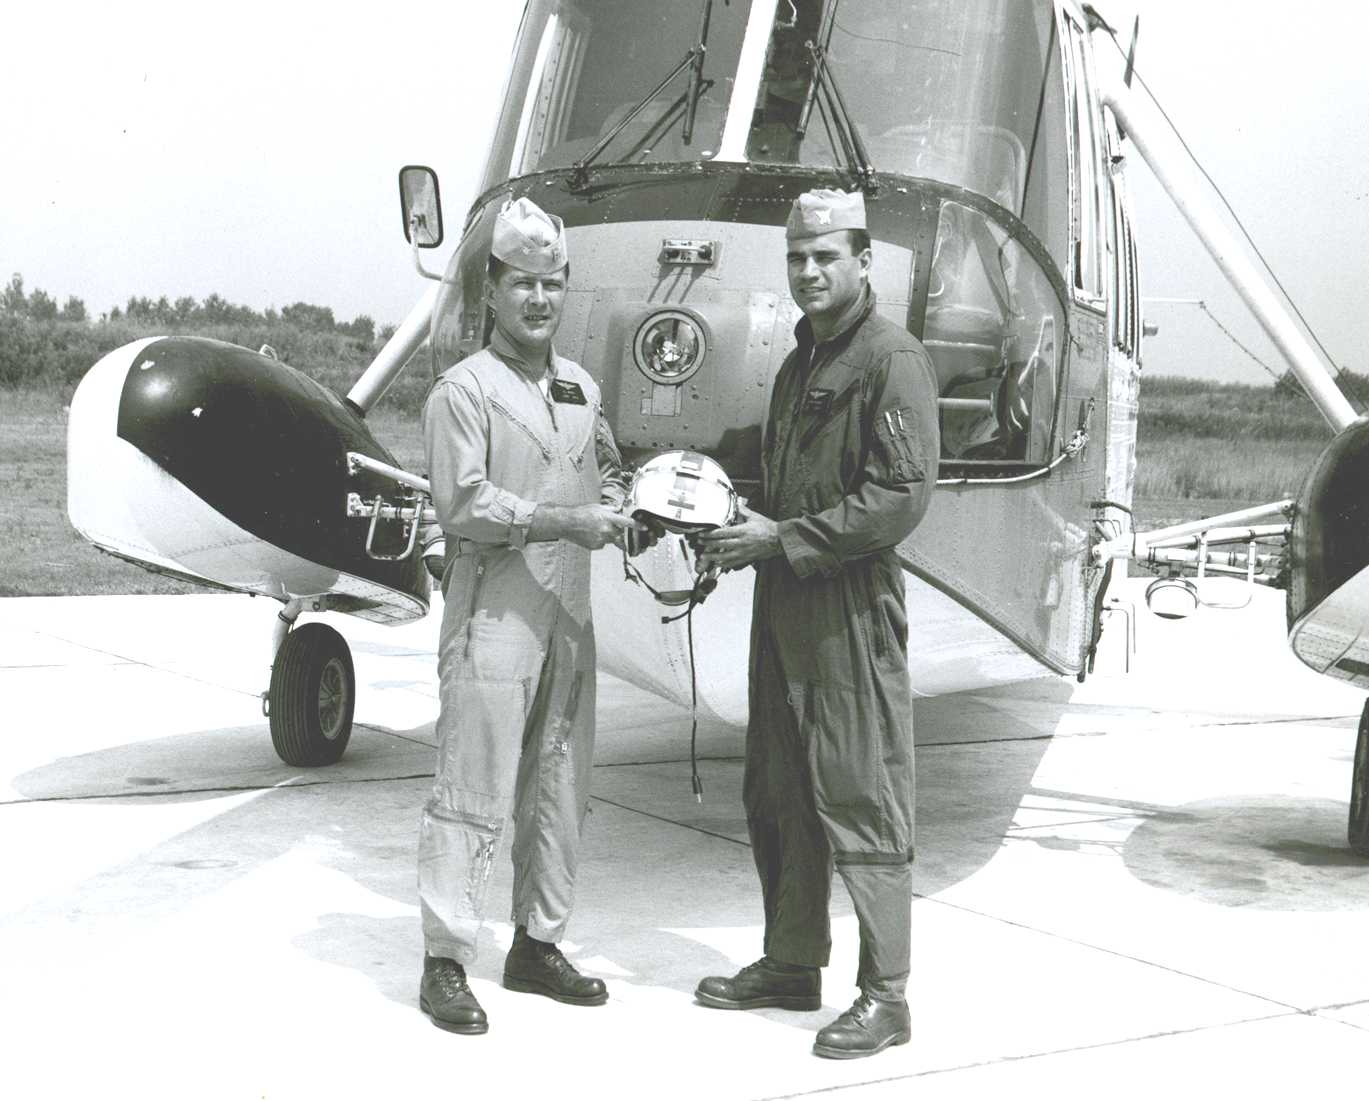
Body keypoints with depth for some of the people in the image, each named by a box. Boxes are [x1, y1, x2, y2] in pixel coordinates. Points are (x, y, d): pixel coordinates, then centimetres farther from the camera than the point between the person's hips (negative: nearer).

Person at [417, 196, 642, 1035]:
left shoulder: (583, 389, 15)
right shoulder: (464, 391, -6)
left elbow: (609, 472, 23)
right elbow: (464, 506, -14)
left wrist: (619, 508, 0)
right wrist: (564, 521, -20)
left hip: (569, 613, 7)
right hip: (493, 612, -7)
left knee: (560, 788, 12)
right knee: (474, 793, -5)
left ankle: (539, 944, 24)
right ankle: (446, 962, 3)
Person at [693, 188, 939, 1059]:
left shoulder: (892, 359, -10)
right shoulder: (803, 358, 18)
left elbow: (902, 496, -18)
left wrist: (782, 539, -16)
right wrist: (744, 530, 8)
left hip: (853, 610, -9)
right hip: (783, 602, 9)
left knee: (862, 798, -5)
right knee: (777, 792, 14)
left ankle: (886, 995, 3)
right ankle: (793, 963, 27)